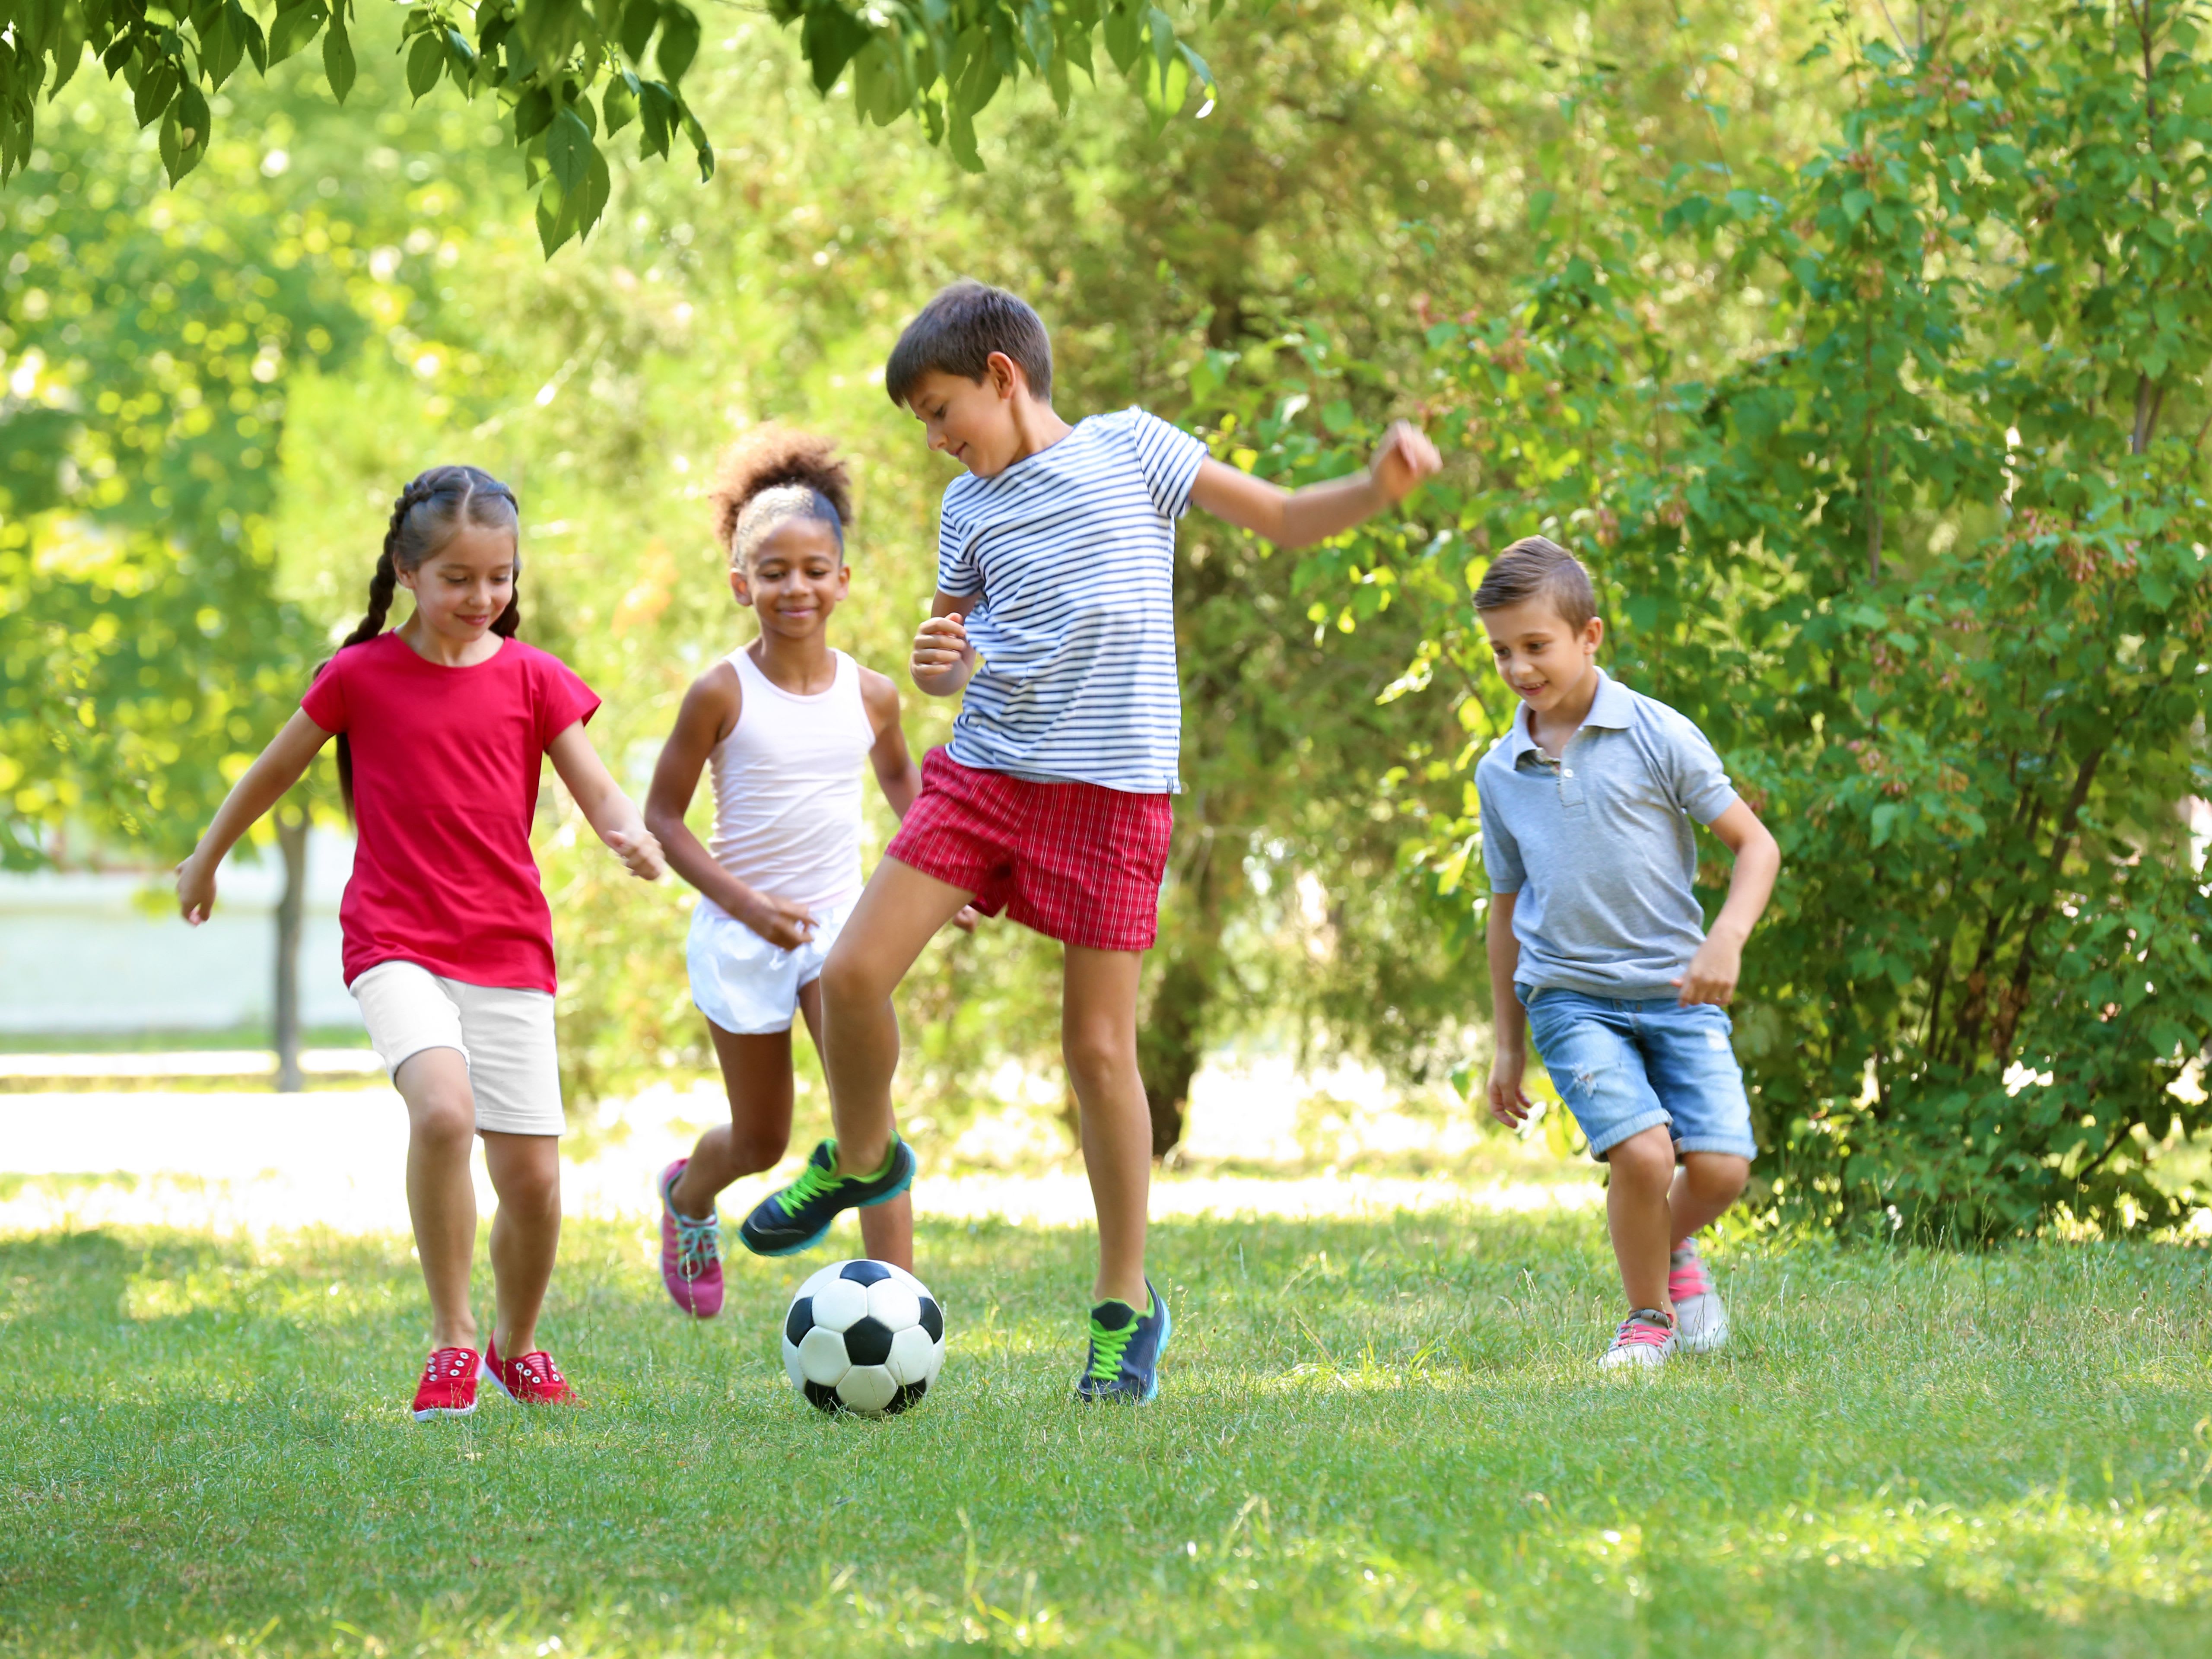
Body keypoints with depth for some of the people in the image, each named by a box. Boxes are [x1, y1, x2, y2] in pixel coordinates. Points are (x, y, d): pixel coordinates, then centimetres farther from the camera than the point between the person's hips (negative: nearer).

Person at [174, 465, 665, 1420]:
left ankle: (516, 1346, 28)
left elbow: (599, 795, 2)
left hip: (509, 953, 2)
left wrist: (632, 837, -21)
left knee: (533, 1178, 0)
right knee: (444, 1109, -30)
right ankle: (451, 1340, -16)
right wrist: (206, 862, 25)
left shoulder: (531, 679, 4)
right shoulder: (362, 676, 0)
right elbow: (274, 771, 14)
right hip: (396, 946, -2)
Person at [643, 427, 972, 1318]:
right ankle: (687, 1196, 48)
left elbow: (898, 774, 21)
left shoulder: (870, 695, -1)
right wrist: (743, 900, -19)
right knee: (761, 1143, 11)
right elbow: (661, 816, -7)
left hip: (838, 924, 2)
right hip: (742, 934, -2)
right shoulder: (722, 693, -12)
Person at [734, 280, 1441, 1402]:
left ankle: (1126, 1304, 10)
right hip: (984, 768, 4)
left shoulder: (1128, 447, 1)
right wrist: (939, 663, -4)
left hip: (1112, 784, -4)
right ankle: (861, 1158, 22)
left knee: (1098, 1045, -2)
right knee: (852, 974, -8)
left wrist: (1376, 489, -13)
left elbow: (1283, 518, 6)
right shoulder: (969, 507, 12)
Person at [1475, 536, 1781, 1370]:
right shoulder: (1500, 775, 7)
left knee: (1720, 1165, -14)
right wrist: (1508, 1045, 20)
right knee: (1642, 1152, -21)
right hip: (1570, 995, 1)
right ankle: (1648, 1316, 3)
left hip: (1677, 989, -1)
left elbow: (1755, 844, 0)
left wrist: (1727, 939, -17)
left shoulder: (1658, 736, -3)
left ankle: (1675, 1249, 22)